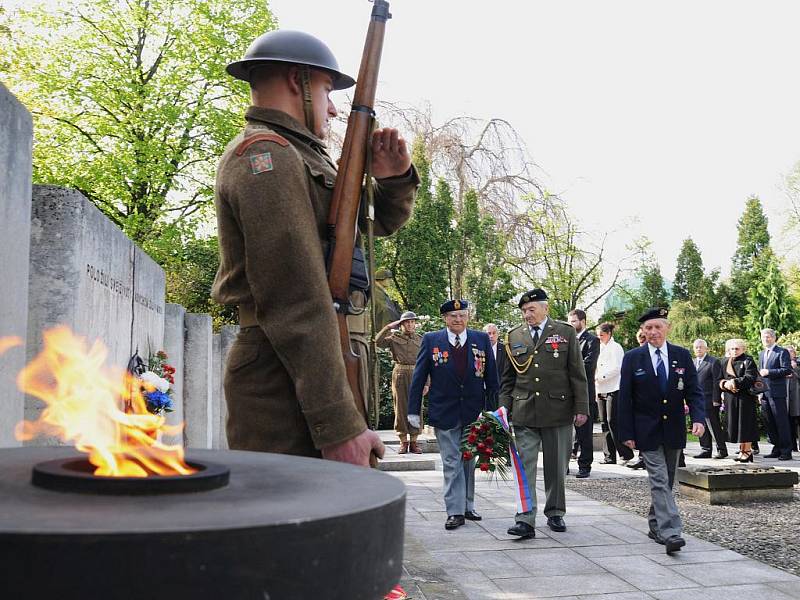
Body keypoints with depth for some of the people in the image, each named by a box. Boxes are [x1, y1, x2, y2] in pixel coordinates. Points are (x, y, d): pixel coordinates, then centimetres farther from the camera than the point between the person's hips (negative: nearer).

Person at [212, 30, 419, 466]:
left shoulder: (302, 159, 21)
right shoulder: (266, 155, -11)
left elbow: (381, 222, 31)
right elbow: (296, 301, -21)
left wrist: (394, 179, 8)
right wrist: (339, 424, -24)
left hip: (322, 370, 10)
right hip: (288, 389, -10)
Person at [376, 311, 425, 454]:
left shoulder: (421, 339, 9)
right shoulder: (394, 337, 6)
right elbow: (378, 341, -10)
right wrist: (389, 327, -8)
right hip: (400, 374, -1)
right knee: (400, 407, 2)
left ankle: (414, 441, 9)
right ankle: (403, 441, 9)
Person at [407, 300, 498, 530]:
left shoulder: (482, 339, 1)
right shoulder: (431, 340, -3)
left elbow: (491, 376, 3)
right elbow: (419, 377, -2)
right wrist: (414, 410, -4)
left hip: (474, 412, 2)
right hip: (444, 413, -2)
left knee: (469, 461, 13)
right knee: (451, 463, 2)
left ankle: (467, 506, 25)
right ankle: (455, 511, 7)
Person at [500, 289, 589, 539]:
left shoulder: (566, 333, 2)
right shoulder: (514, 336, 8)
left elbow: (578, 375, 1)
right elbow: (508, 378, 12)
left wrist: (581, 408, -4)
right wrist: (505, 409, 4)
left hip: (558, 411, -1)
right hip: (524, 413, 1)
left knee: (556, 467, 9)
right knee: (525, 467, -4)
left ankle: (555, 513, 25)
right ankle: (525, 520, -3)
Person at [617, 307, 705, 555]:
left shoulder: (682, 356, 2)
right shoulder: (632, 358, -4)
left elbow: (693, 391, 1)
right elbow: (625, 398, -3)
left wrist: (698, 418, -16)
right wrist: (626, 433, -7)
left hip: (674, 430, 3)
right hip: (647, 430, -3)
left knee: (666, 482, 13)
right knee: (660, 481, -10)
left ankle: (656, 525, 29)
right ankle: (670, 533, -15)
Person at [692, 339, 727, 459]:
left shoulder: (713, 362, -5)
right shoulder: (693, 363, 15)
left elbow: (717, 382, -9)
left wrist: (716, 400, -13)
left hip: (709, 401, -6)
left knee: (714, 426, -2)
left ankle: (721, 450, 7)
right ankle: (705, 450, 15)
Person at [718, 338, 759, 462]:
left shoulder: (748, 361, -1)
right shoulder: (725, 363, 15)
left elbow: (750, 378, -14)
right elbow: (719, 380, 12)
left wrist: (735, 382, -19)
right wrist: (725, 384, -9)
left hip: (745, 398, -5)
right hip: (731, 399, 5)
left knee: (746, 424, -4)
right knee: (735, 424, 5)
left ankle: (747, 450, 3)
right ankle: (742, 449, 13)